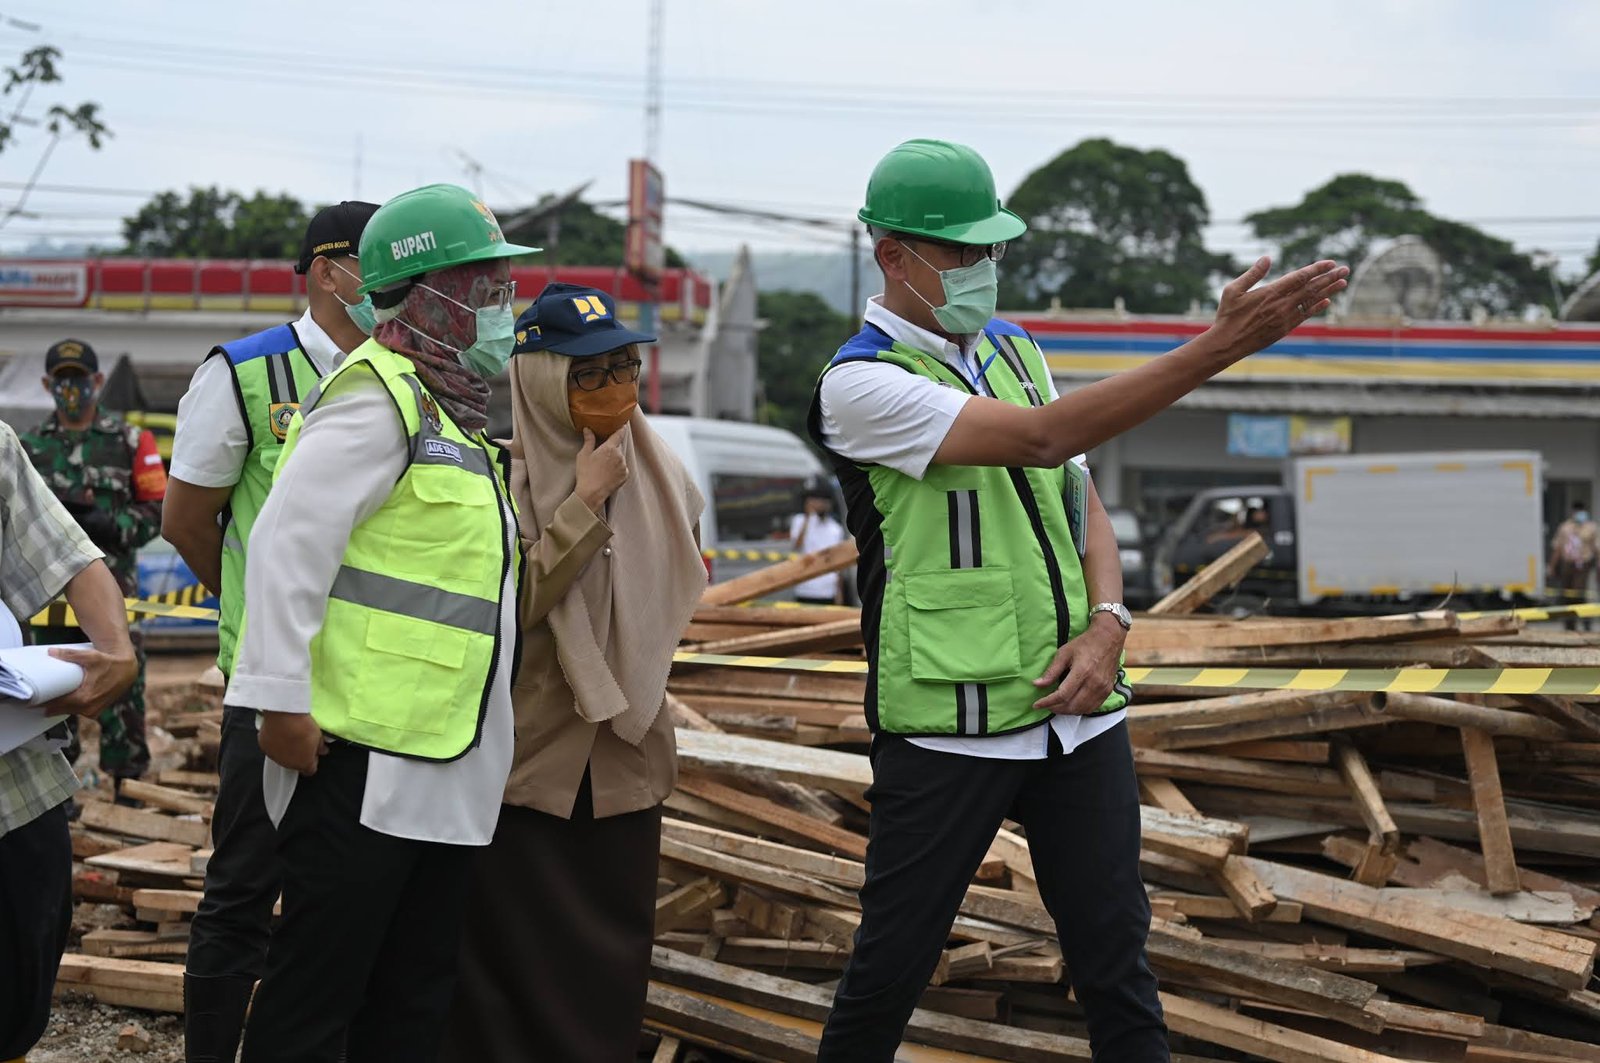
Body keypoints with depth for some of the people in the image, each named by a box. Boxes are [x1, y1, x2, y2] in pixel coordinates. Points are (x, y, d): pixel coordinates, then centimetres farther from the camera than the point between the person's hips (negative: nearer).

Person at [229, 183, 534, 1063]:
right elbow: (286, 542, -19)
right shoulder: (377, 397, -11)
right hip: (361, 759, -10)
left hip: (443, 768, 10)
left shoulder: (451, 412, 19)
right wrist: (282, 699, -22)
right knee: (316, 992, -3)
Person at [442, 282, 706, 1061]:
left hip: (624, 761, 5)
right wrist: (586, 503, -22)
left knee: (611, 967, 11)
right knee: (517, 969, 4)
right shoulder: (504, 474, -12)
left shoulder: (652, 471, 4)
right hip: (523, 763, -5)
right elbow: (509, 605, -23)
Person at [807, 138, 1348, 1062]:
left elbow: (1082, 500, 15)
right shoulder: (859, 384, -12)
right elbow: (1042, 436, -24)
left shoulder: (1014, 349, 13)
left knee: (1115, 952, 10)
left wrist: (1107, 626, -6)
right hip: (948, 728, -6)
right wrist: (1218, 346, -30)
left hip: (1078, 706, 6)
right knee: (892, 964, 4)